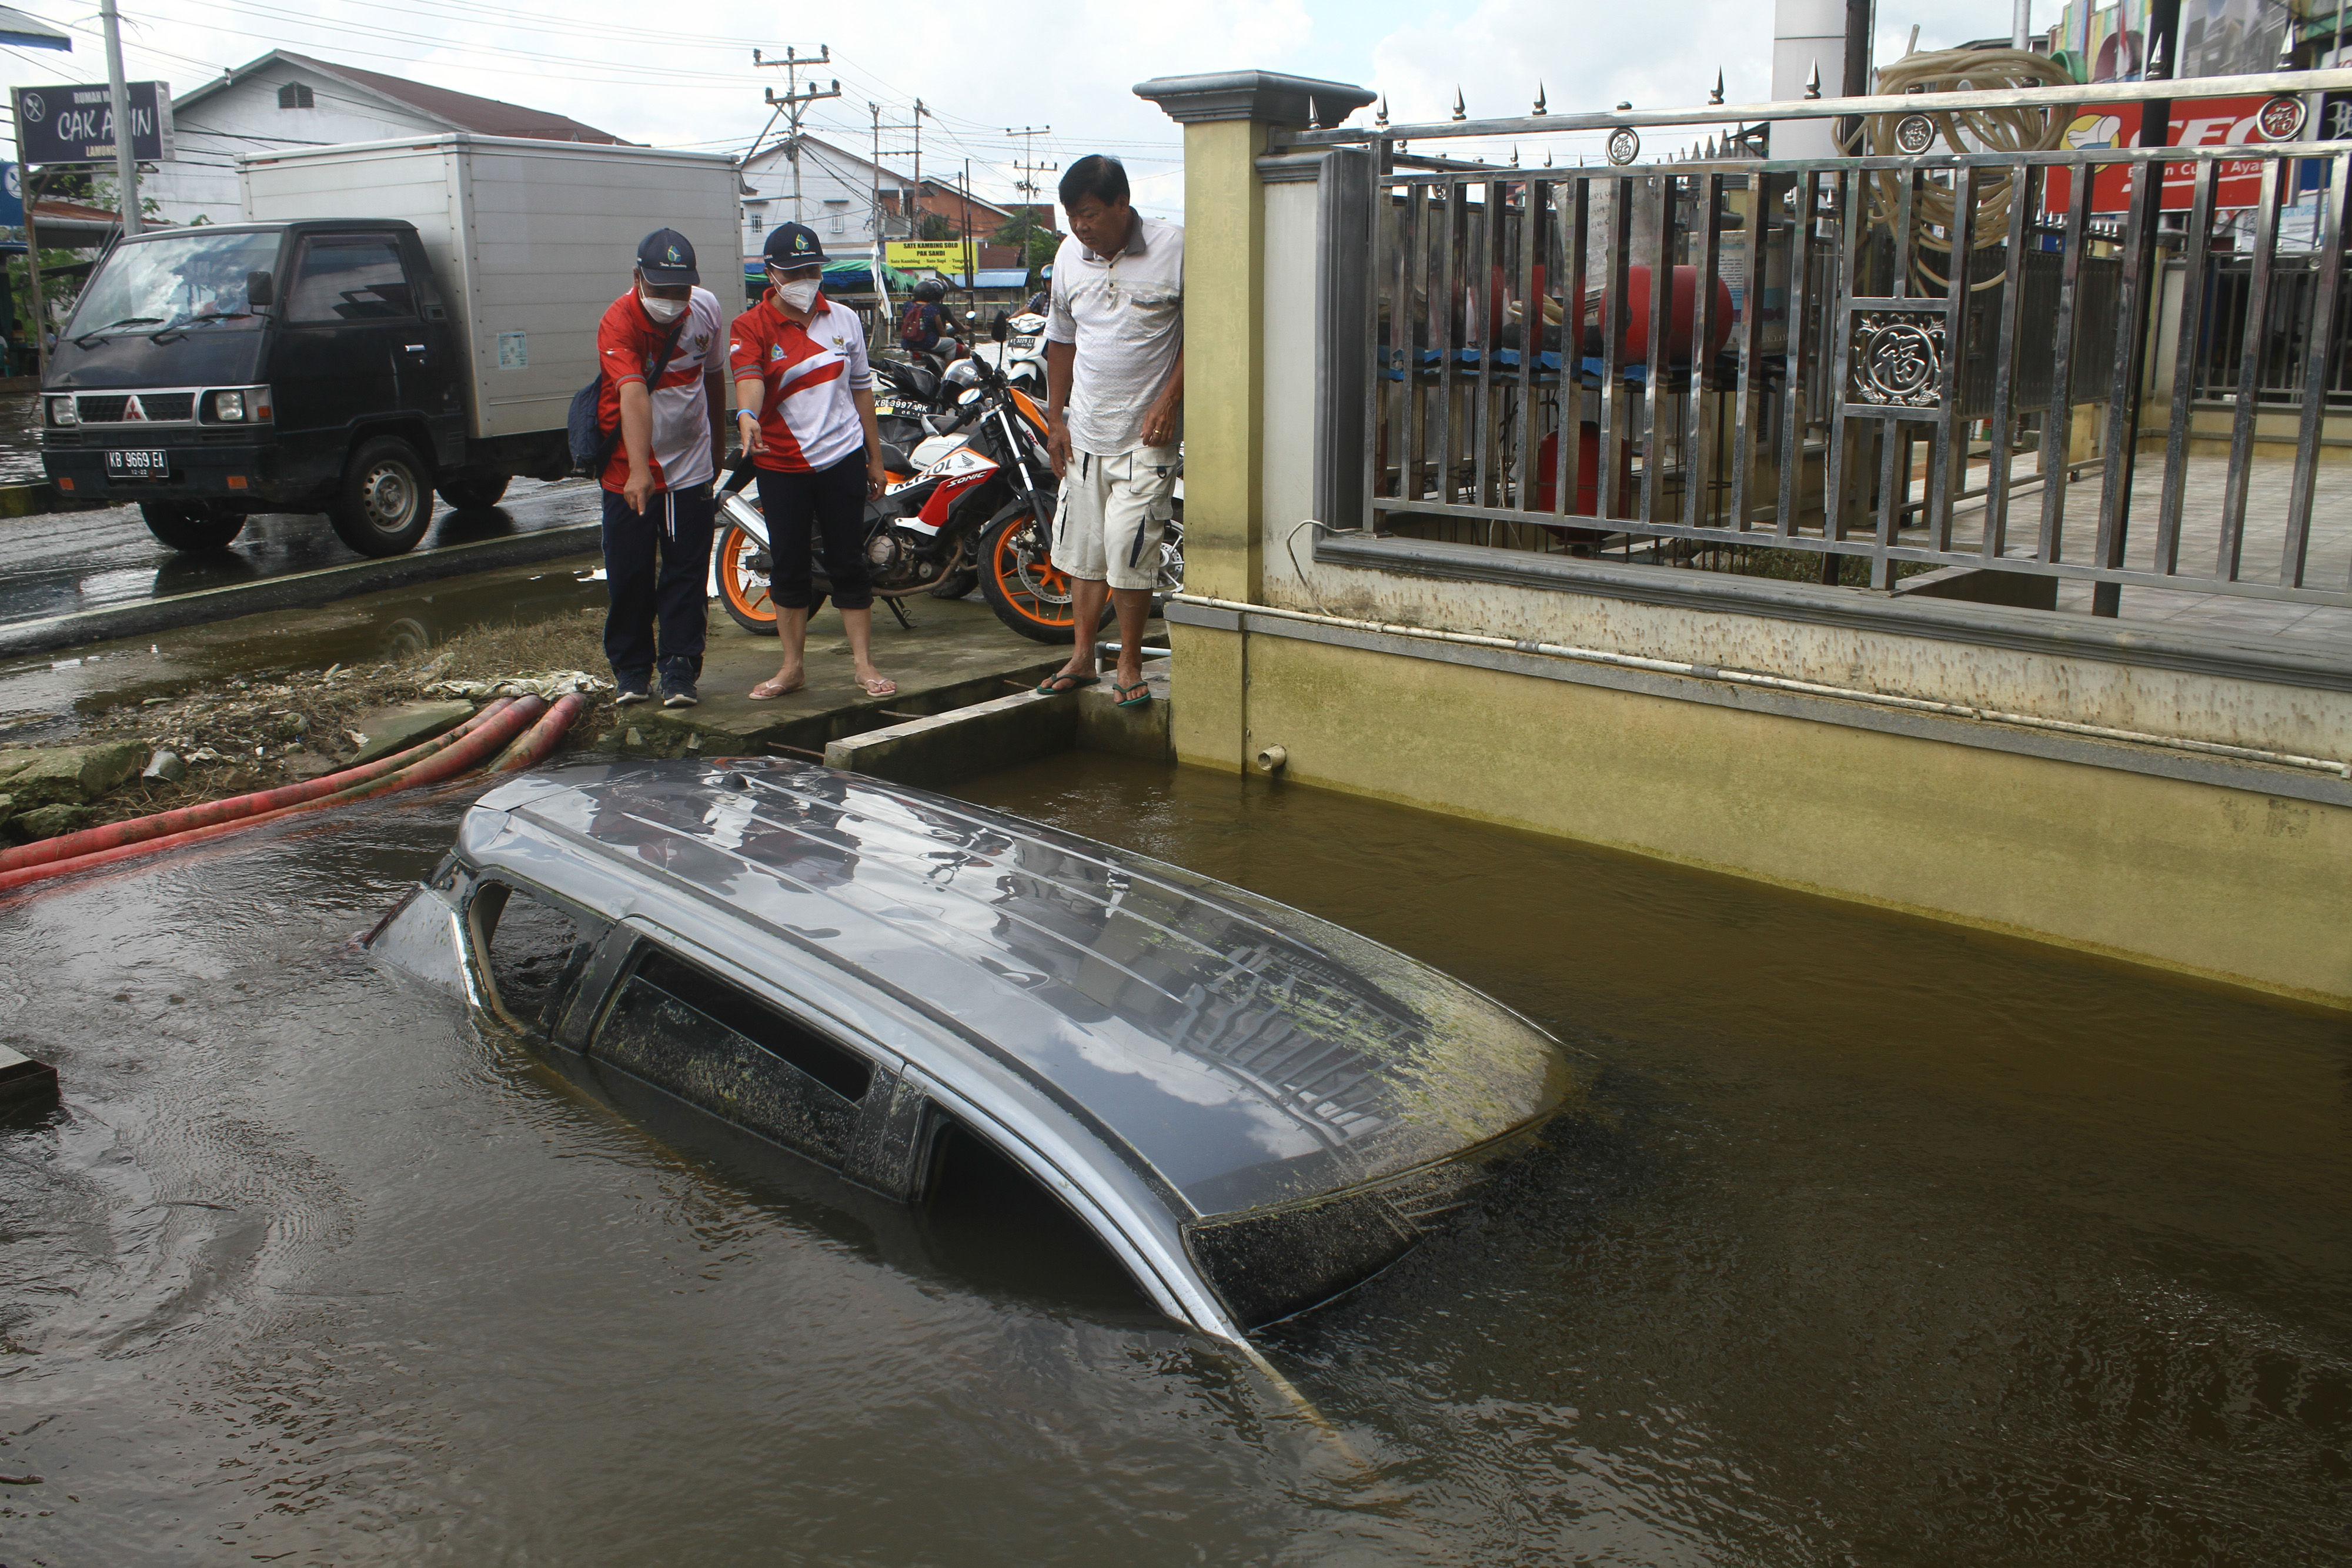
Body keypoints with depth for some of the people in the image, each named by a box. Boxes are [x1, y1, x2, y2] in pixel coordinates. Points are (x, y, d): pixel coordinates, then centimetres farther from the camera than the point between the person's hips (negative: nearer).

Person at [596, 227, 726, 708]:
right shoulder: (619, 322, -19)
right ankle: (632, 672, 17)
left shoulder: (706, 308, -3)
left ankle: (680, 673, 9)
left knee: (687, 576, 2)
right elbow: (633, 396, -35)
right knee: (630, 576, 3)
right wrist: (639, 469, -46)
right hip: (630, 471, -3)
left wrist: (718, 441, 24)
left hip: (691, 466, 3)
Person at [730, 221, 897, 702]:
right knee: (788, 567, 6)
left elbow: (861, 389, 13)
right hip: (781, 466, -1)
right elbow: (748, 376, -23)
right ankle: (793, 666, 17)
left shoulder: (844, 319, 7)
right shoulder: (751, 327, -3)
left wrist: (875, 459, 14)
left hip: (842, 458, 1)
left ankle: (865, 664, 11)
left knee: (848, 563, 3)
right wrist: (747, 415, -45)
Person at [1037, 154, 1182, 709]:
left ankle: (1130, 662, 8)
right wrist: (1055, 417, 12)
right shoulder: (1069, 255, 6)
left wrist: (1169, 402, -12)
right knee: (1083, 548, 11)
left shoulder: (1174, 249, -9)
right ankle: (1082, 657, 24)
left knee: (1129, 548, -9)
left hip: (1146, 433, -5)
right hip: (1084, 431, 5)